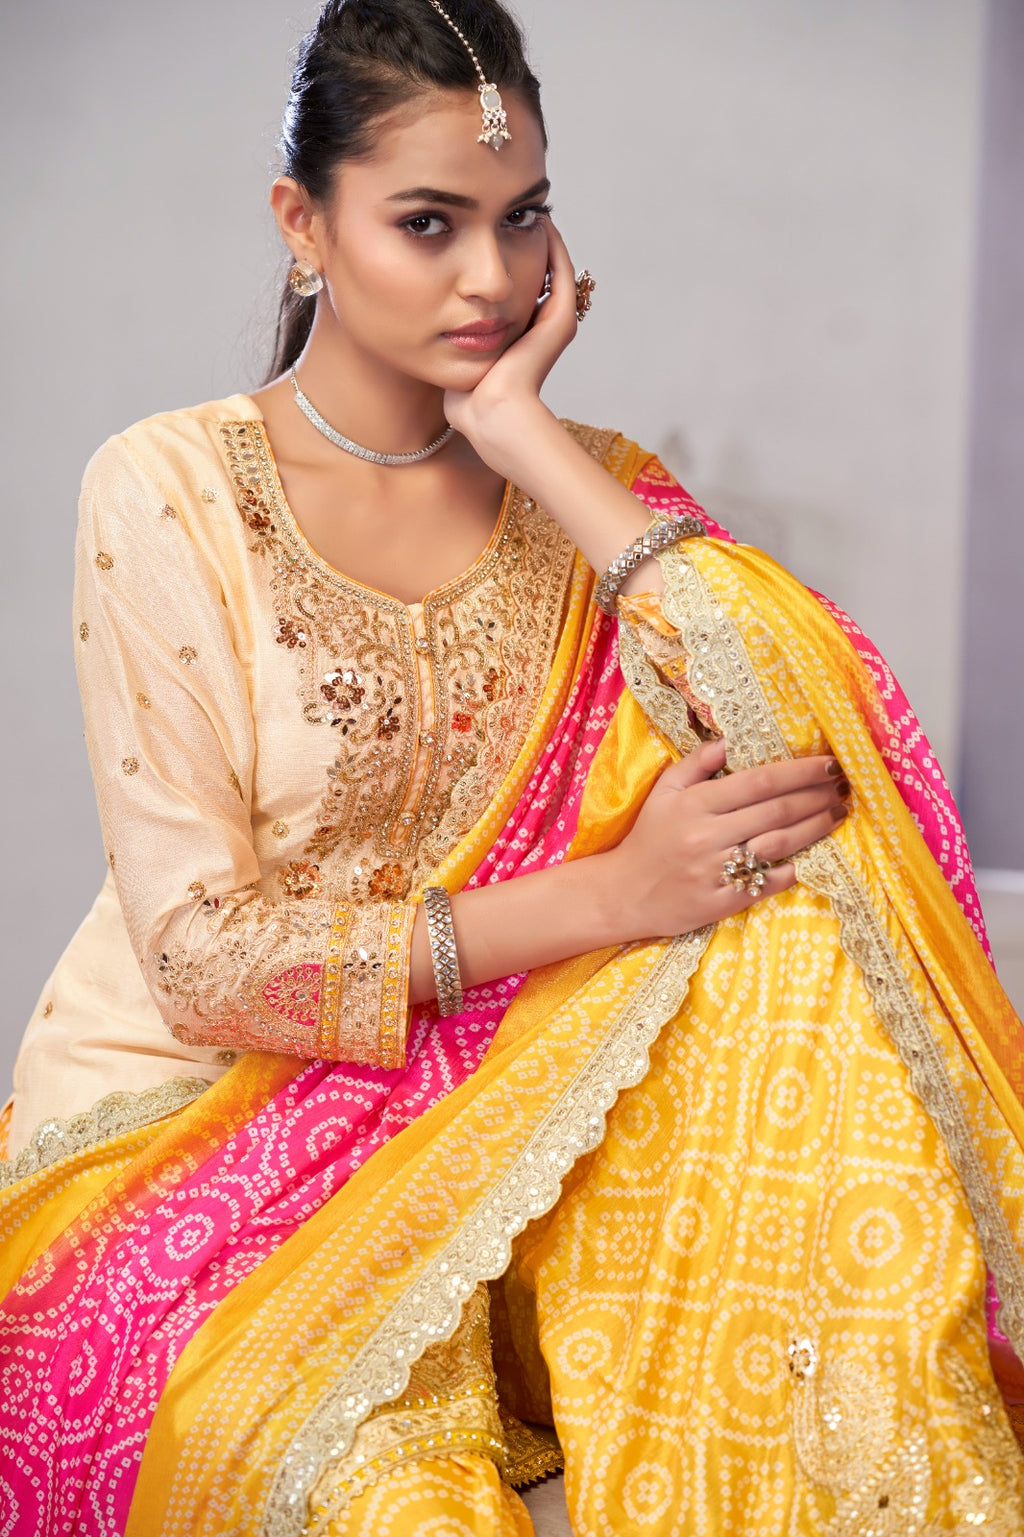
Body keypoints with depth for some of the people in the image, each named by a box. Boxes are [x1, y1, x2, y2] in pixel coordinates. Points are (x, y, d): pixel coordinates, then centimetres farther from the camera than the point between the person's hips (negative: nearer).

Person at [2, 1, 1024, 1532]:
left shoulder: (579, 483, 3)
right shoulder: (169, 490, -9)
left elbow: (801, 729, -17)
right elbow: (203, 951, -13)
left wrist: (523, 435, -16)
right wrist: (605, 898, -20)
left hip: (483, 1083, 5)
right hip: (208, 1108, -4)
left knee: (784, 862, -21)